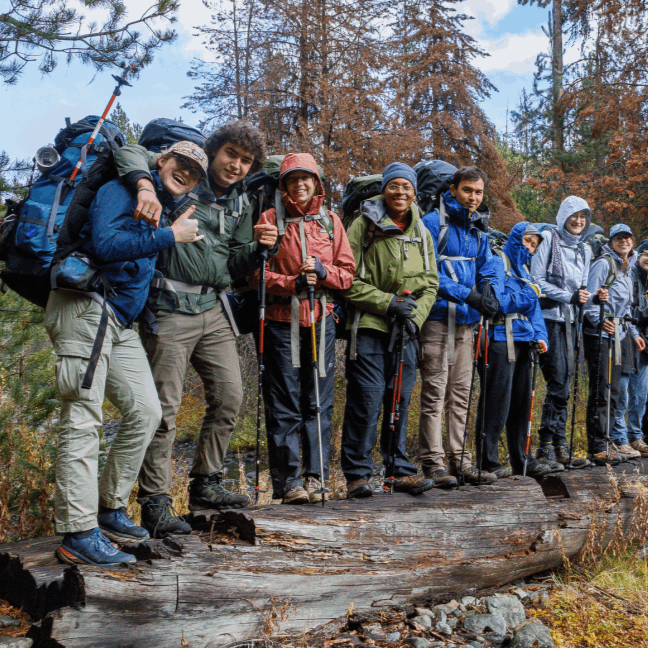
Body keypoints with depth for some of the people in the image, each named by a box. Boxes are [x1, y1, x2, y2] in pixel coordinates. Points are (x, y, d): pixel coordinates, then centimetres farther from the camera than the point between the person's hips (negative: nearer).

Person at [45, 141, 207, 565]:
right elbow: (105, 244, -20)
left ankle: (110, 508, 18)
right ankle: (77, 534, -8)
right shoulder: (122, 192, -4)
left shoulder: (169, 211, 23)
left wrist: (182, 235, 15)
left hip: (122, 322, 9)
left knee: (146, 412, 6)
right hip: (86, 307, -9)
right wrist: (169, 236, -13)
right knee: (83, 420, -10)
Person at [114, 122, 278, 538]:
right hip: (171, 307, -7)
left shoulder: (241, 205, 16)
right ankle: (155, 504, 2)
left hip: (214, 309, 7)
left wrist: (259, 247, -1)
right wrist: (145, 185, -32)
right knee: (165, 407, -7)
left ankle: (206, 485, 23)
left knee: (229, 398, 8)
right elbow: (129, 154, -12)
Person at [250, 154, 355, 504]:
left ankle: (314, 477, 11)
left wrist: (323, 272, -9)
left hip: (321, 320, 3)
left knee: (319, 402, 3)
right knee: (284, 405, -2)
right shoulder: (271, 219, 5)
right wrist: (292, 282, -15)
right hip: (282, 320, -3)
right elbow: (257, 273, -1)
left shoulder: (330, 221, 13)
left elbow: (347, 272, 11)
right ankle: (288, 479, 4)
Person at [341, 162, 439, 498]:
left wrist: (415, 316, -3)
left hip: (405, 331, 5)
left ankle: (400, 470, 18)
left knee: (401, 399, 8)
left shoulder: (421, 232, 13)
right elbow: (349, 281, -7)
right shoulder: (365, 225, -3)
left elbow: (430, 283, 14)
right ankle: (357, 473, 5)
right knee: (366, 401, -6)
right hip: (368, 328, -5)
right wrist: (388, 303, -12)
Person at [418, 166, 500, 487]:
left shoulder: (478, 230, 16)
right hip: (438, 318, -7)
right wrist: (467, 295, -22)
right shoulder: (433, 223, -6)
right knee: (434, 392, -5)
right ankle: (433, 462, 0)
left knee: (461, 393, 10)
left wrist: (491, 297, -5)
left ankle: (459, 459, 17)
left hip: (465, 320, 7)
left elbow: (489, 271, 16)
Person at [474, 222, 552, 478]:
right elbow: (499, 302, -15)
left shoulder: (524, 269, 23)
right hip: (502, 339, -8)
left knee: (522, 402, 12)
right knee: (497, 402, -8)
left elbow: (533, 307, 18)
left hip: (523, 341, 9)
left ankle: (521, 459, 21)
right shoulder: (498, 263, -3)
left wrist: (540, 335, 2)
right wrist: (528, 296, -3)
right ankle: (487, 462, -2)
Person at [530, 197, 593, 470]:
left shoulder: (584, 249, 18)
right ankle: (548, 447, -5)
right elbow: (537, 281, -10)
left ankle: (557, 446, 11)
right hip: (548, 317, -7)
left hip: (570, 319, 7)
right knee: (558, 383, -10)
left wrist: (584, 297, 0)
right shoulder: (548, 239, -3)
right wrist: (569, 297, -14)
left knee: (563, 383, 6)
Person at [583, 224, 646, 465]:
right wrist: (600, 321, -27)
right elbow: (589, 298, -14)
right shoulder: (604, 263, -6)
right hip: (600, 334, -8)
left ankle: (605, 441, 16)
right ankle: (597, 448, -6)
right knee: (602, 390, -9)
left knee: (612, 390, 9)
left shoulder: (627, 269, 20)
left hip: (619, 334, 8)